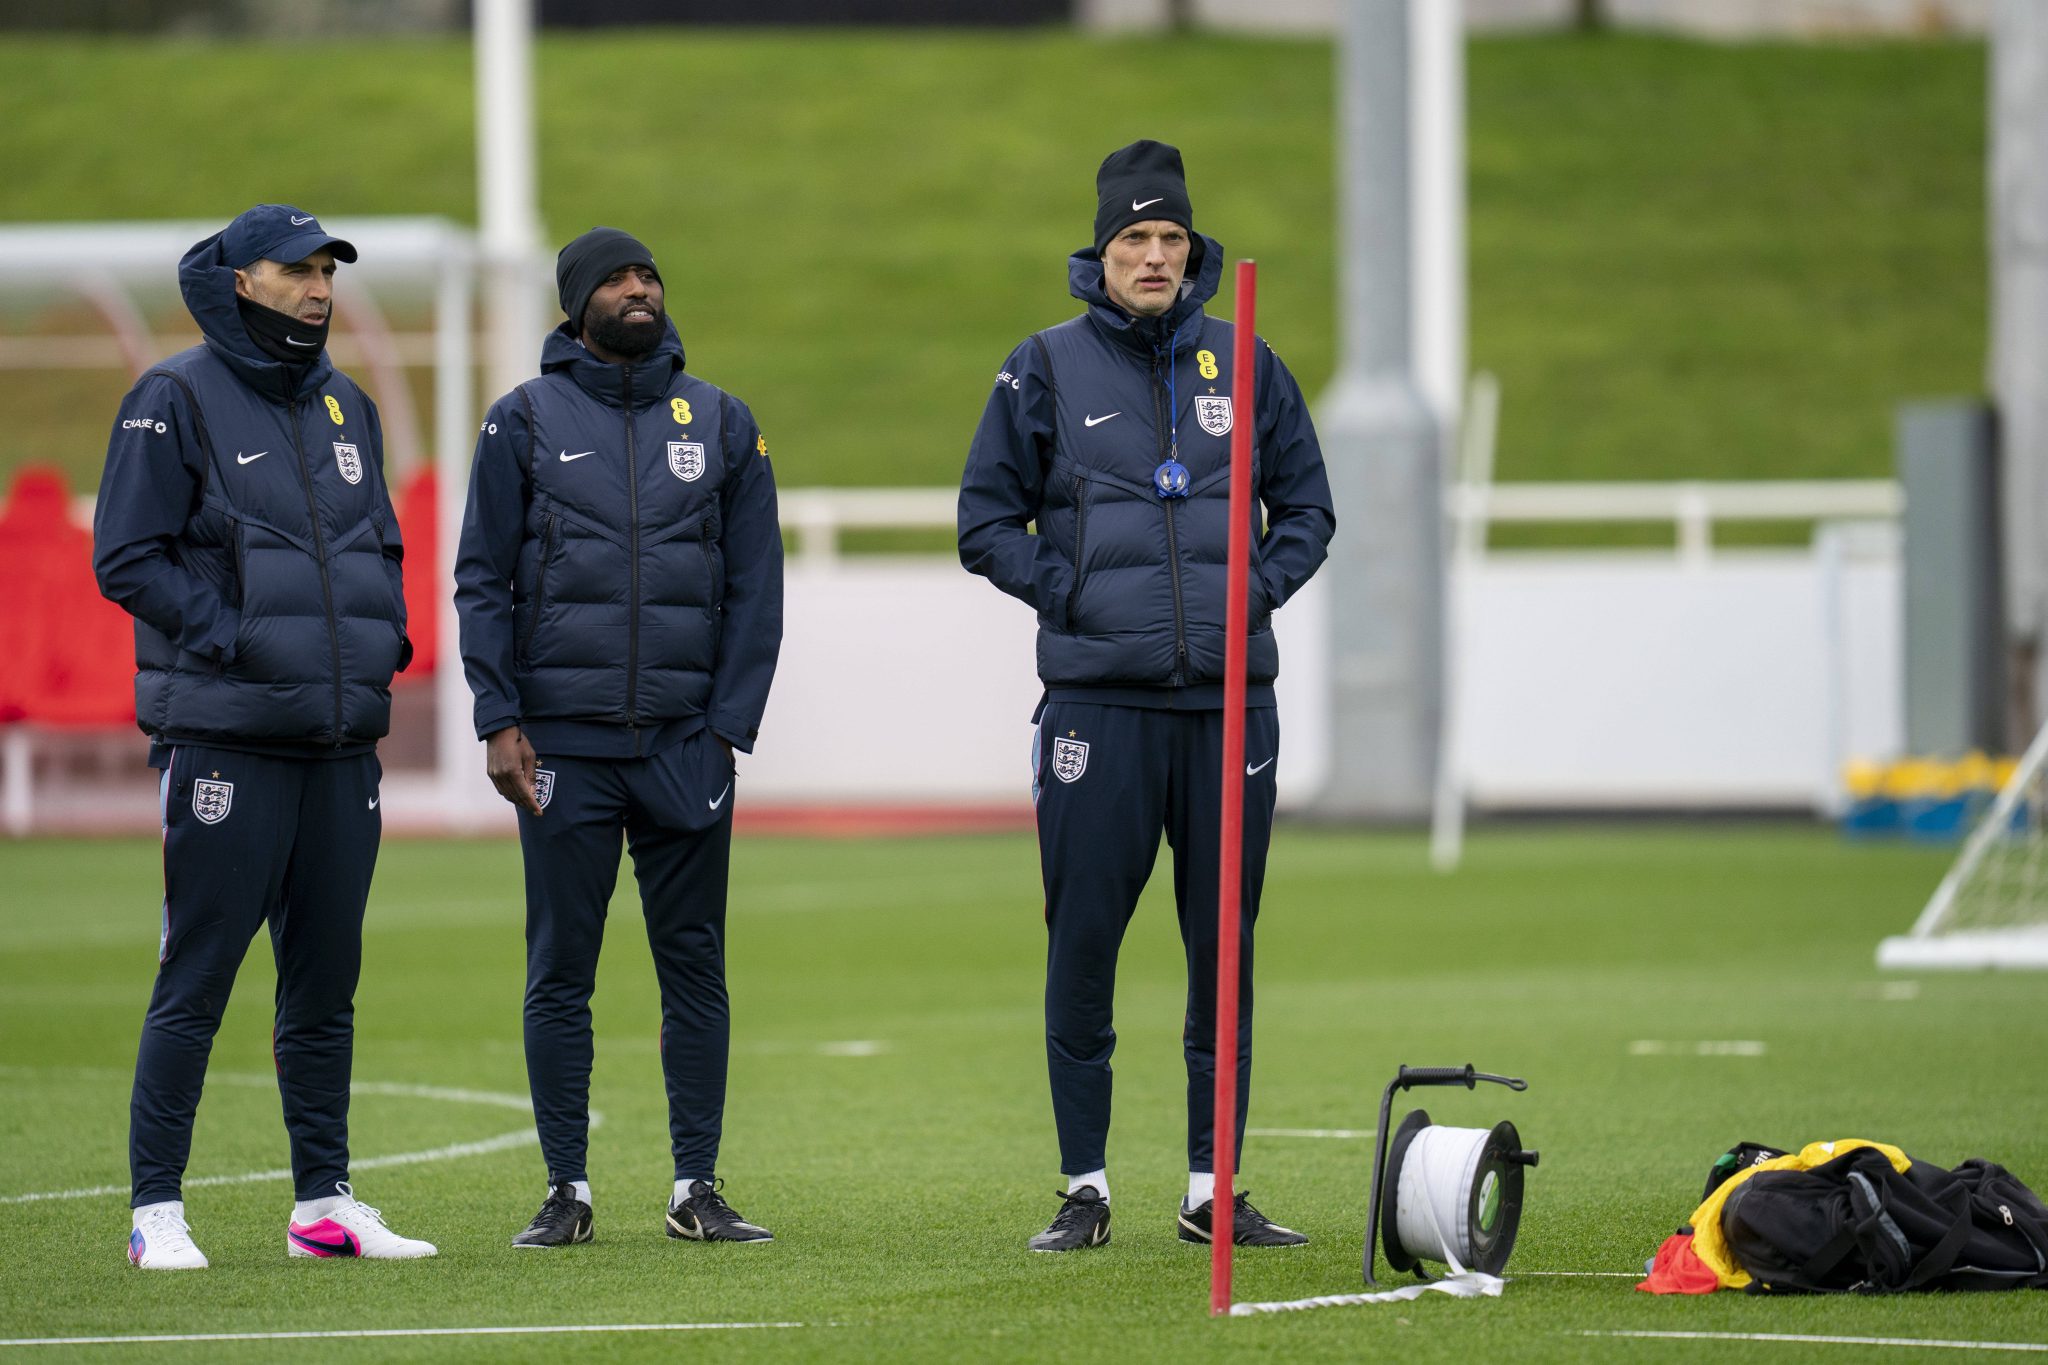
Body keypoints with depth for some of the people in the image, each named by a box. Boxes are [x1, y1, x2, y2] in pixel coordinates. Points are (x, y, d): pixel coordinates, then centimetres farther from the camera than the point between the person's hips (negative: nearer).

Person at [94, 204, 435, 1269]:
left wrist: (384, 635, 7)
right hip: (224, 737, -7)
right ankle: (156, 1210, -2)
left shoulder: (345, 408, 17)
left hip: (341, 741, 7)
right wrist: (237, 642, -16)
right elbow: (128, 559, -9)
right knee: (194, 981, -6)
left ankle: (323, 1202, 16)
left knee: (326, 982, 10)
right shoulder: (177, 400, -4)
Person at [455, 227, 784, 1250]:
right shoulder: (526, 422, 5)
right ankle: (567, 1190, 7)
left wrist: (730, 725, -1)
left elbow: (755, 587, 9)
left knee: (695, 965, 2)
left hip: (688, 741, 1)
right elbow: (483, 580, 4)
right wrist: (499, 721, -6)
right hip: (562, 742, -1)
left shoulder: (721, 422, 10)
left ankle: (697, 1187, 7)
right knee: (559, 973, 1)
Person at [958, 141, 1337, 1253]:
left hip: (1229, 698, 2)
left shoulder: (1246, 368, 11)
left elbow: (1306, 506, 18)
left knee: (1225, 947, 4)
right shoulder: (1047, 369, 4)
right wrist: (1068, 593, -6)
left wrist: (1261, 587, 1)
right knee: (1082, 942, -2)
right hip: (1099, 701, -2)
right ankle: (1085, 1188, 6)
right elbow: (986, 521, 7)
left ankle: (1213, 1190, 10)